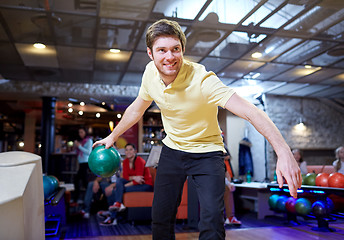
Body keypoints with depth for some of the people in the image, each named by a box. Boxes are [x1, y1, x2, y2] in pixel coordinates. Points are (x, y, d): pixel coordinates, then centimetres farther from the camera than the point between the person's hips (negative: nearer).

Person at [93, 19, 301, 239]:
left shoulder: (202, 80, -29)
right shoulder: (150, 73, -11)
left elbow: (250, 112, -38)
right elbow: (137, 108, 9)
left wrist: (284, 151, -52)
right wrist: (113, 136, 18)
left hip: (207, 153, -4)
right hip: (172, 150, 5)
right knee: (161, 219, 9)